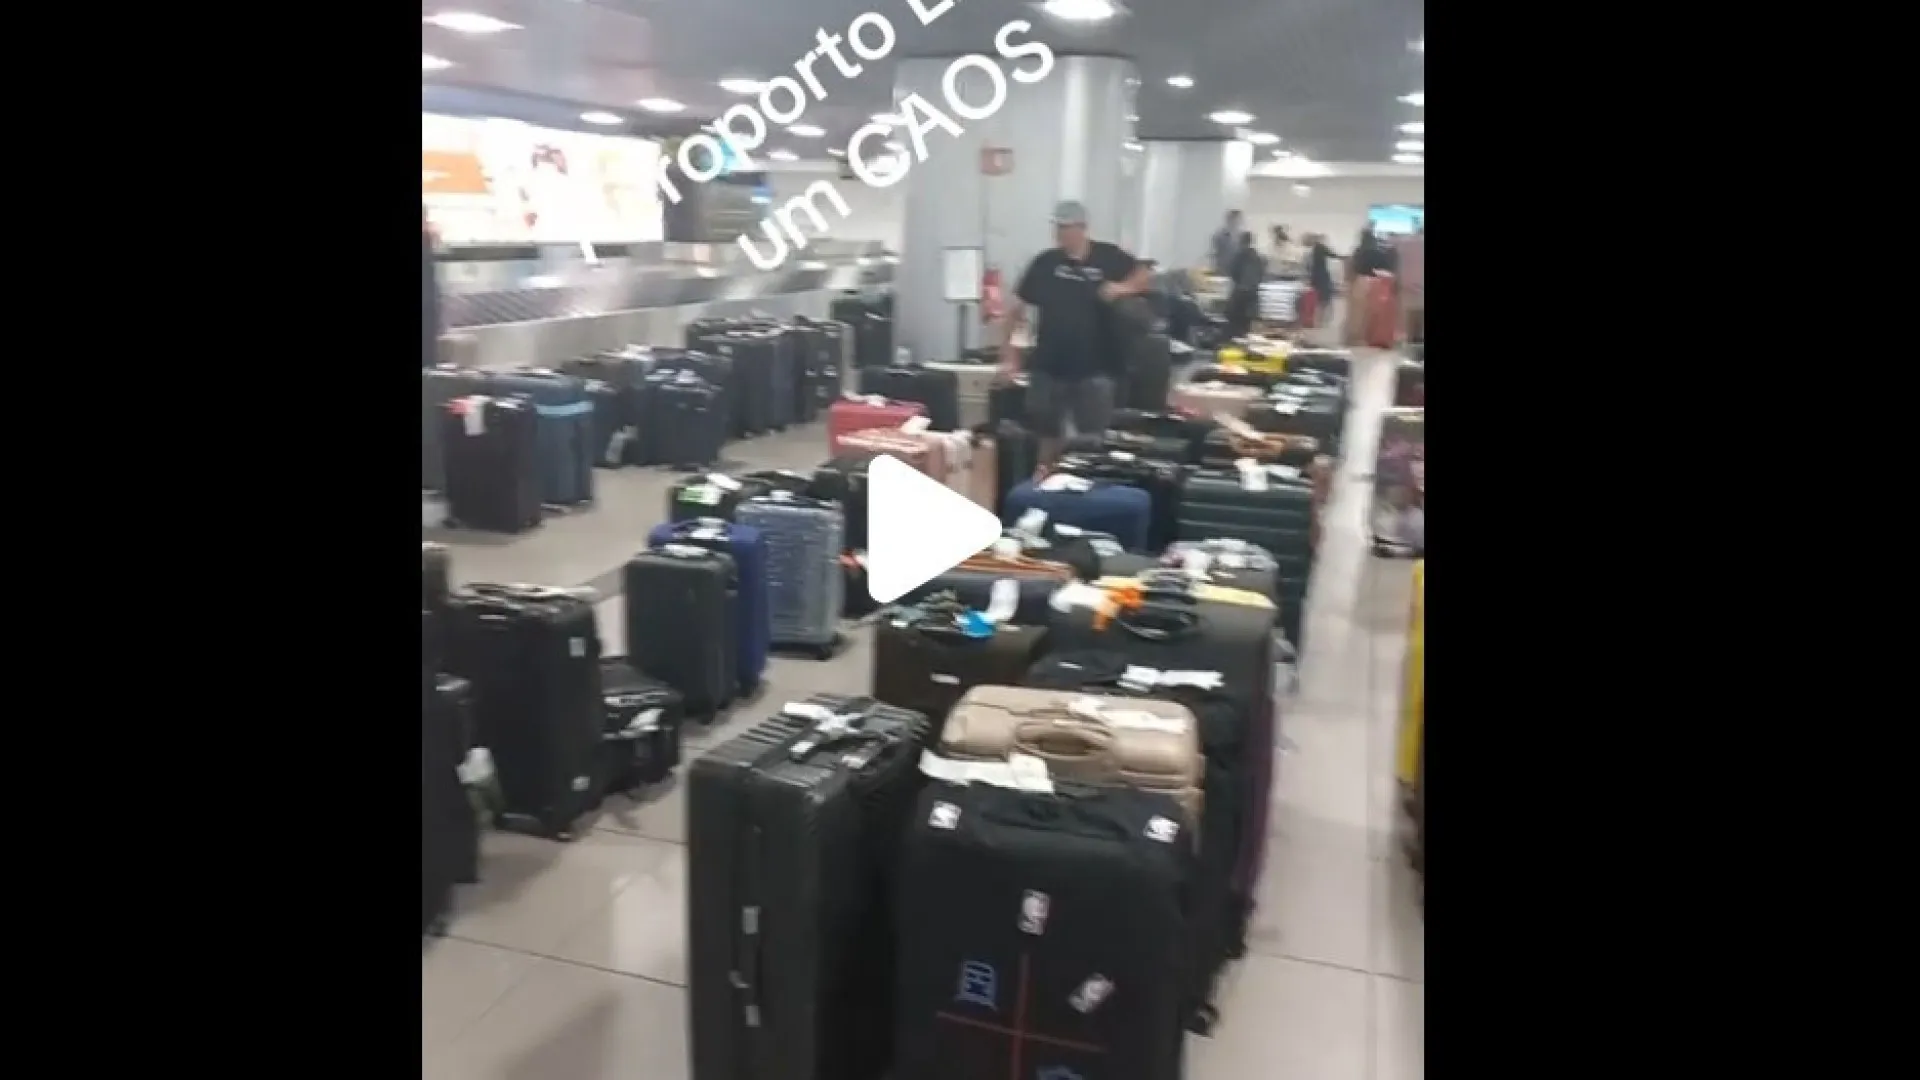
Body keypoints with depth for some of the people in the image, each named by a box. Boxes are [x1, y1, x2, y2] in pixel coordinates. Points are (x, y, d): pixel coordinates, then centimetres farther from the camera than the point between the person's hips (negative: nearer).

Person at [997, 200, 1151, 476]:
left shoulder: (1108, 257, -3)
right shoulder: (1045, 262, -2)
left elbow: (1145, 277, 10)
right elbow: (1015, 309, 2)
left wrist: (1123, 288, -13)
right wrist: (1008, 356, -2)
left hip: (1094, 370, -1)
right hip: (1048, 368, 1)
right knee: (1048, 435, 10)